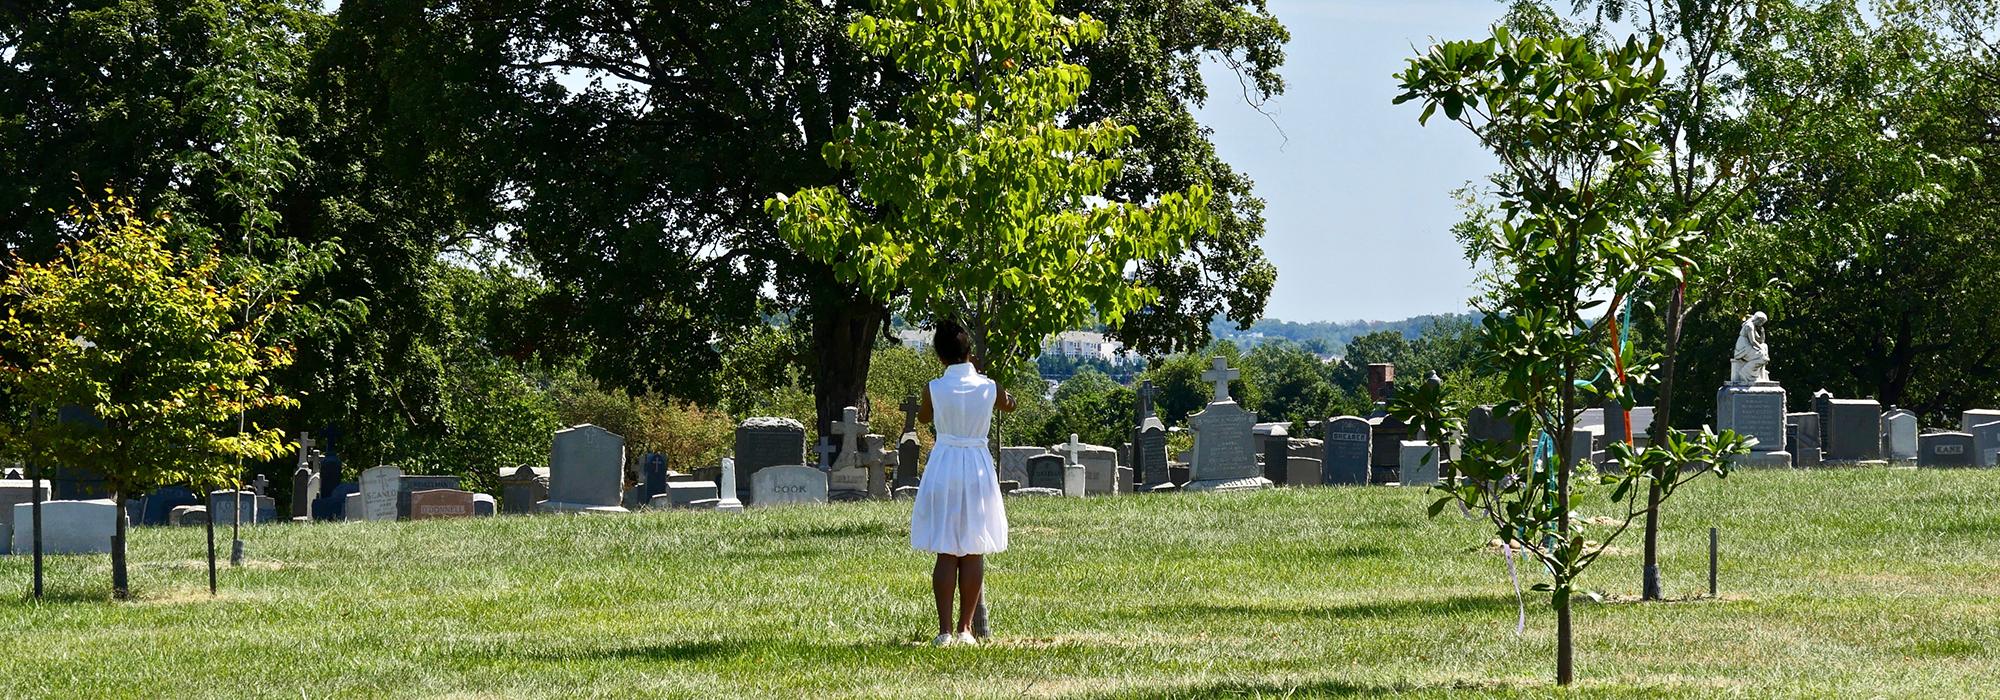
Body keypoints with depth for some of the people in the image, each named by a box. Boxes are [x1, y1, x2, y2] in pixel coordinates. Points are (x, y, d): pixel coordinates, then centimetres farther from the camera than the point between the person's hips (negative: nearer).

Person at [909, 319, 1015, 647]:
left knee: (946, 553, 3)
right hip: (978, 467, 1)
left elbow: (924, 417, 13)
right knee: (973, 553, 7)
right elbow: (1009, 404, 20)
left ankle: (945, 630, -2)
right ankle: (965, 628, 5)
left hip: (944, 467, -1)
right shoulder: (989, 388, -3)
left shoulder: (935, 389, -8)